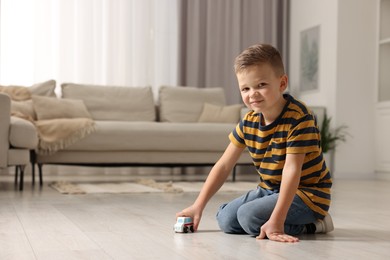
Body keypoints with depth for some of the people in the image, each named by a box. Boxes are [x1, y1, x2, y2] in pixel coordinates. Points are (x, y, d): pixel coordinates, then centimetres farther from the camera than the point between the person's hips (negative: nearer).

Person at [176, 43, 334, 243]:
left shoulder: (299, 118, -23)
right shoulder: (248, 121, -2)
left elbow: (291, 170, -29)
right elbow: (224, 165, 1)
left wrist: (276, 221, -34)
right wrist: (198, 206, -4)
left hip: (307, 192, -8)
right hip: (271, 189, 8)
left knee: (249, 216, -27)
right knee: (226, 219, -5)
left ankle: (312, 224, -6)